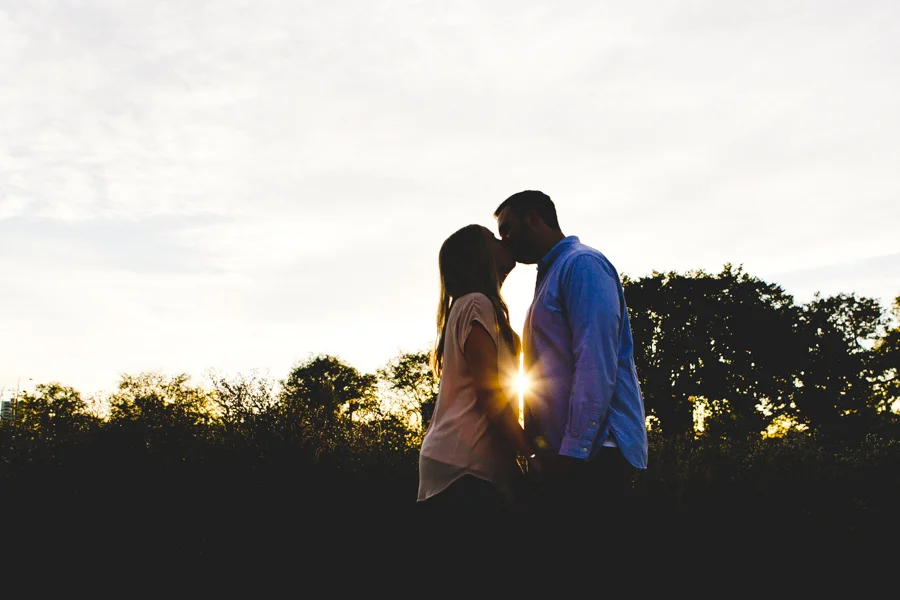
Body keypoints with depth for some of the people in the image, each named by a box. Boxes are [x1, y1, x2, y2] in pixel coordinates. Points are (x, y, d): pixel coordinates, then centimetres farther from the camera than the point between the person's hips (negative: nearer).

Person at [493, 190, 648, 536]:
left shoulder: (581, 264, -6)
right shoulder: (553, 274, 23)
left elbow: (596, 363, -17)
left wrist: (573, 449, -21)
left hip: (591, 451, -10)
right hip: (566, 454, 10)